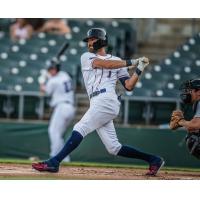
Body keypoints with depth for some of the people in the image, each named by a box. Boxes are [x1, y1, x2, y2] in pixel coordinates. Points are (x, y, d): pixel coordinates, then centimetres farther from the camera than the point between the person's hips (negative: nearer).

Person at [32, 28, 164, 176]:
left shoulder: (117, 61, 12)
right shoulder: (86, 57, 20)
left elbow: (129, 86, 7)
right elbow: (105, 64, 0)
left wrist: (139, 70, -5)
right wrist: (131, 63, -2)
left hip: (106, 101, -5)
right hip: (98, 105, 5)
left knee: (79, 129, -16)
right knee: (114, 148, 1)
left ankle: (53, 163, -19)